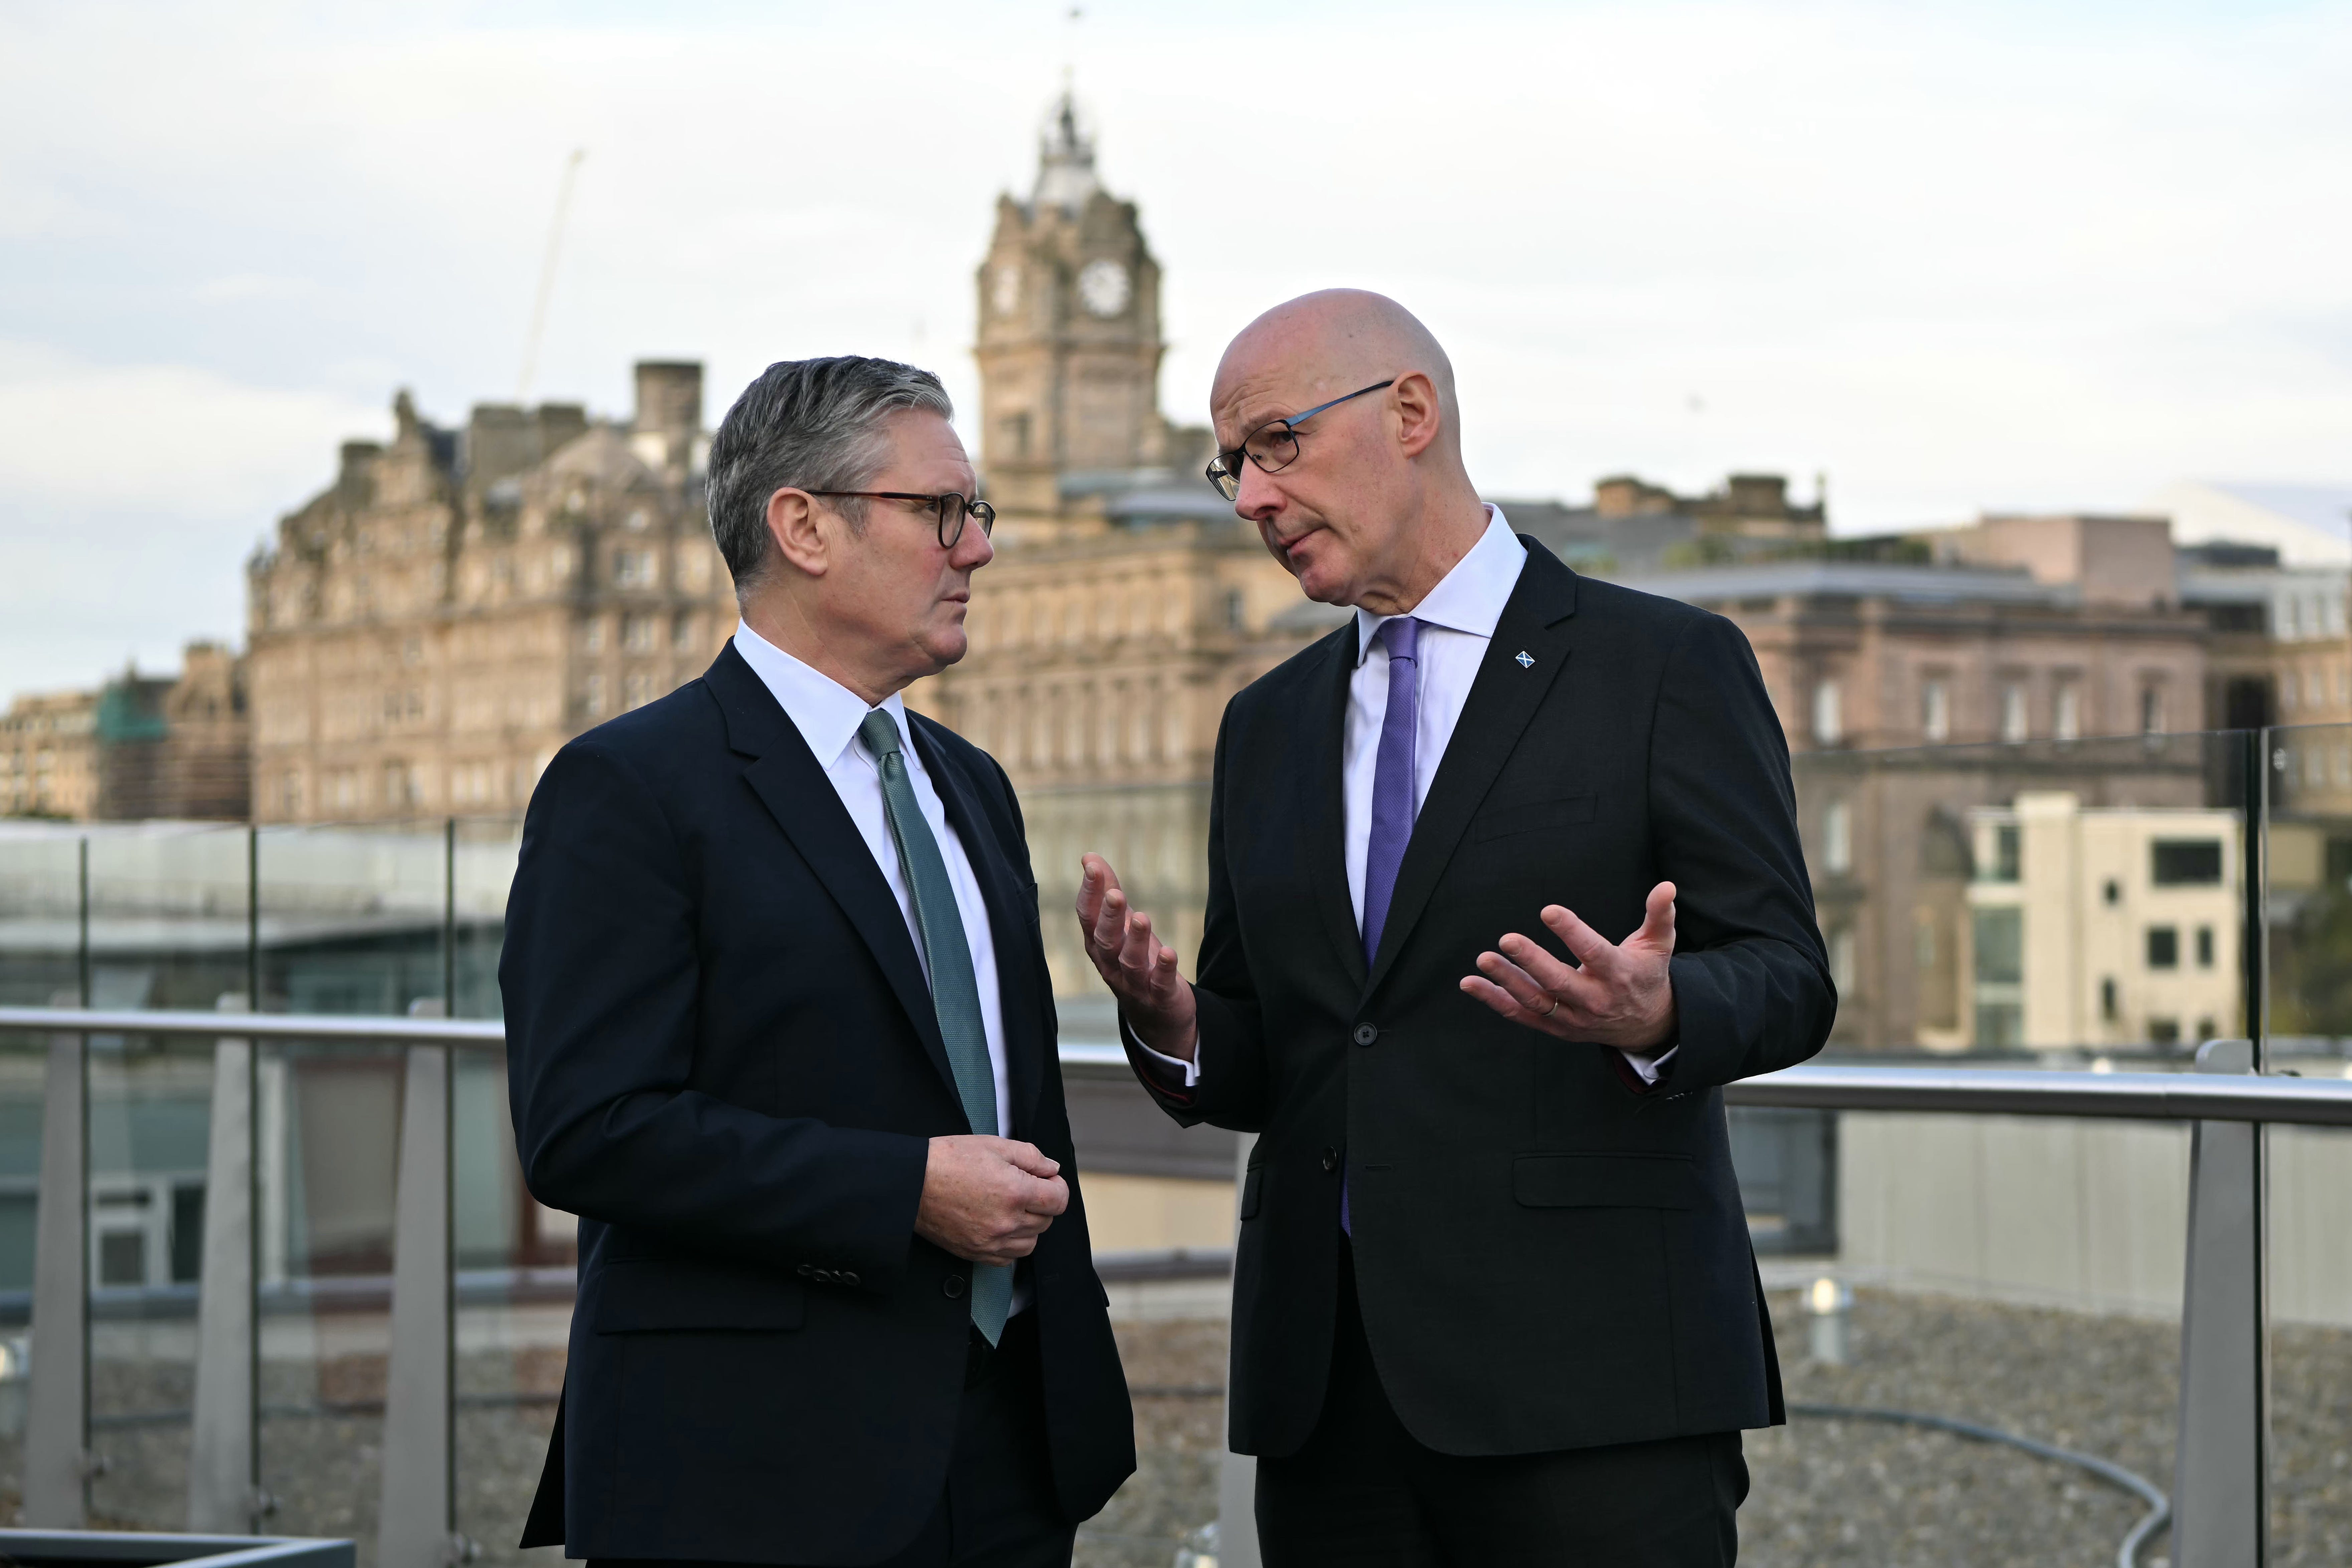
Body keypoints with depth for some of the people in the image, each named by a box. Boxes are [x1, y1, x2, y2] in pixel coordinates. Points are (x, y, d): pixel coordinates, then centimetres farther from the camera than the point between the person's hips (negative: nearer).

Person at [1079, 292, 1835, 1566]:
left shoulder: (1665, 667, 1)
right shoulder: (1270, 728, 19)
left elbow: (1786, 975, -4)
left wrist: (1656, 1014, -26)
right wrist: (1173, 1025, -4)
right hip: (1325, 1393, 5)